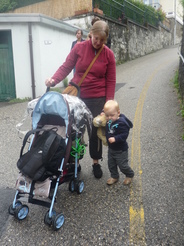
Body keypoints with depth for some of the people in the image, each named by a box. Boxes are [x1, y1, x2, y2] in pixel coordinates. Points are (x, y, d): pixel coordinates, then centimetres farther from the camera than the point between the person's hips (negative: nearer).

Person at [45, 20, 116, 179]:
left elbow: (110, 81, -1)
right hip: (77, 96, 1)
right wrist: (54, 79, -21)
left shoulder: (108, 54, -1)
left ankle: (96, 163, 27)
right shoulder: (79, 48, -2)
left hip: (98, 99, 0)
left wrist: (109, 103, -5)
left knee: (95, 131, 7)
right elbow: (66, 67, -2)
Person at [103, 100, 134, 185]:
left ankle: (130, 175, 35)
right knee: (111, 164, 18)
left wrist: (115, 139, -39)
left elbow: (124, 135, -29)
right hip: (111, 148, 7)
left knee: (122, 165, 7)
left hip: (120, 150, -7)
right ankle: (114, 176, 39)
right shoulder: (108, 122, -5)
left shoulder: (121, 123, -27)